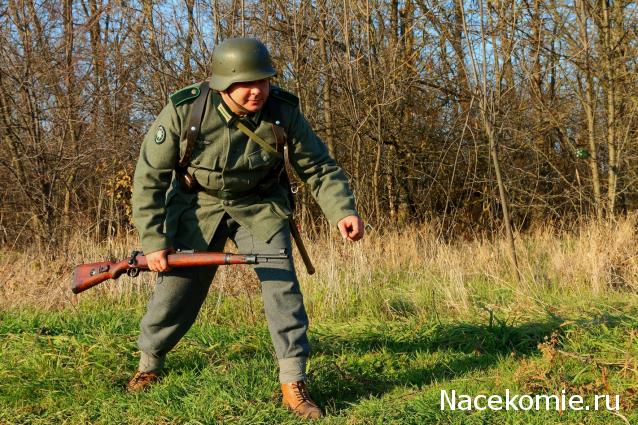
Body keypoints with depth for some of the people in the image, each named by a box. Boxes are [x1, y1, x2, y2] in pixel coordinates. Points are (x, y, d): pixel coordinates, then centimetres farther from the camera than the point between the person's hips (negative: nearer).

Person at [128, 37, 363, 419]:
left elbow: (319, 168, -11)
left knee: (282, 283, -14)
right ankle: (149, 364, 31)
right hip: (198, 205, 0)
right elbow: (150, 177, -14)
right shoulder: (185, 111, -24)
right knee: (176, 289, 4)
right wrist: (153, 240, -17)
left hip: (260, 206, 1)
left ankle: (294, 384, -5)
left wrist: (343, 211, -29)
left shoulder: (284, 112, -21)